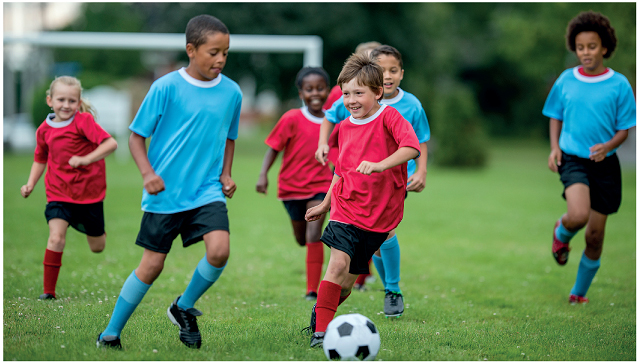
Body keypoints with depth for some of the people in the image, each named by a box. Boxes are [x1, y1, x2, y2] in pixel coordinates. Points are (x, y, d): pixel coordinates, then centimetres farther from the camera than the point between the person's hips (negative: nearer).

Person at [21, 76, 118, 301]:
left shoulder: (83, 121, -14)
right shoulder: (44, 130, 1)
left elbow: (111, 143, -23)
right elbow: (40, 159, 17)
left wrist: (86, 159, -33)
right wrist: (30, 185, 5)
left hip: (89, 192, -2)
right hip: (58, 192, 2)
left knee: (97, 248, 13)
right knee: (56, 238, -21)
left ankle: (84, 225, 50)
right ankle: (49, 291, -11)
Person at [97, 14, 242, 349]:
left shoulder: (231, 92, 3)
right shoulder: (166, 87, -9)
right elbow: (136, 136, -3)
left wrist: (225, 173, 5)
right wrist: (147, 173, -17)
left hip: (207, 191, 3)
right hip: (165, 193, -3)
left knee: (219, 250, -20)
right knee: (152, 265, 2)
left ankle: (184, 308, 9)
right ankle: (110, 334, 20)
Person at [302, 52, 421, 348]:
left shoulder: (389, 117, -8)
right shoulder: (346, 126, 8)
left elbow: (412, 147, -26)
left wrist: (380, 165, -39)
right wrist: (325, 204, 27)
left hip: (380, 214, -2)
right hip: (346, 207, 2)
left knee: (347, 282, 5)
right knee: (338, 263, -20)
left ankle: (319, 312, 32)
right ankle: (320, 331, -17)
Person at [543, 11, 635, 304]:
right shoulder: (566, 80, 3)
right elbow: (555, 116, 15)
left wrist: (608, 145, -18)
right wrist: (554, 147, -2)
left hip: (605, 164, 1)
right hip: (572, 159, -1)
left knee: (595, 236, 5)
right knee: (578, 216, -28)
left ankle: (579, 294, 26)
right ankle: (561, 233, 10)